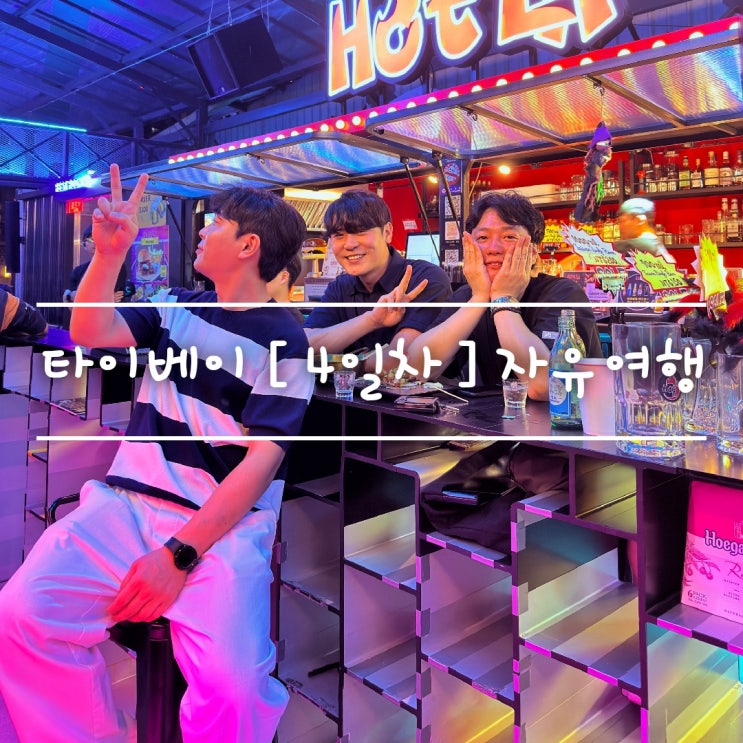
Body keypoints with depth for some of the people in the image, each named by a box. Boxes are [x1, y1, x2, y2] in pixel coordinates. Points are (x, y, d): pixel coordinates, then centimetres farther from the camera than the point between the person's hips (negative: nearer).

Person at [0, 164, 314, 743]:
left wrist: (178, 554, -18)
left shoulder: (284, 343, -4)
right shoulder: (177, 307, 15)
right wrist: (110, 252, -3)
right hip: (128, 502, 5)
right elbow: (89, 333, 6)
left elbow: (261, 460, -11)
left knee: (230, 681, -28)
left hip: (222, 525, -4)